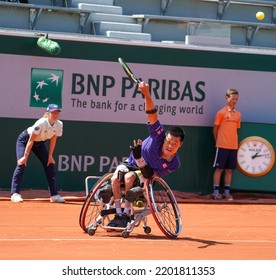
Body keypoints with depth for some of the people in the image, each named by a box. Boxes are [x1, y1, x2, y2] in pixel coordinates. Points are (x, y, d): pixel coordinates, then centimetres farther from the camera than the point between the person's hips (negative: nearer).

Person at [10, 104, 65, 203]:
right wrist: (25, 156, -31)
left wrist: (50, 156, -6)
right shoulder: (41, 123, -35)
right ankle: (15, 194, -22)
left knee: (50, 165, 0)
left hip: (40, 143, 6)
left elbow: (53, 141, -6)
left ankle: (54, 195, 6)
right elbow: (31, 140, -30)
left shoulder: (59, 125, -18)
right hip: (24, 140, -6)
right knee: (21, 164, -21)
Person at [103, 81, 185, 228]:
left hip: (144, 173, -1)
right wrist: (147, 95, -52)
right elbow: (152, 114, -33)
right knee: (115, 178, -32)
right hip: (130, 164, 1)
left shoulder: (174, 164, -22)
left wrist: (139, 158, -36)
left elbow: (150, 175, -20)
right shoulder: (160, 134, -22)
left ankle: (127, 213, -24)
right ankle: (118, 214, -19)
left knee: (129, 177, -37)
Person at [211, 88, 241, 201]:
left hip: (233, 146, 5)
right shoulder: (221, 112, -4)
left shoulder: (238, 114, 10)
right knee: (219, 168, -2)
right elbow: (215, 129, 1)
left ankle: (227, 192, 12)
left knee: (229, 170, 7)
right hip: (222, 146, -5)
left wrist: (235, 143, 8)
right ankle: (215, 192, 0)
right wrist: (218, 142, 2)